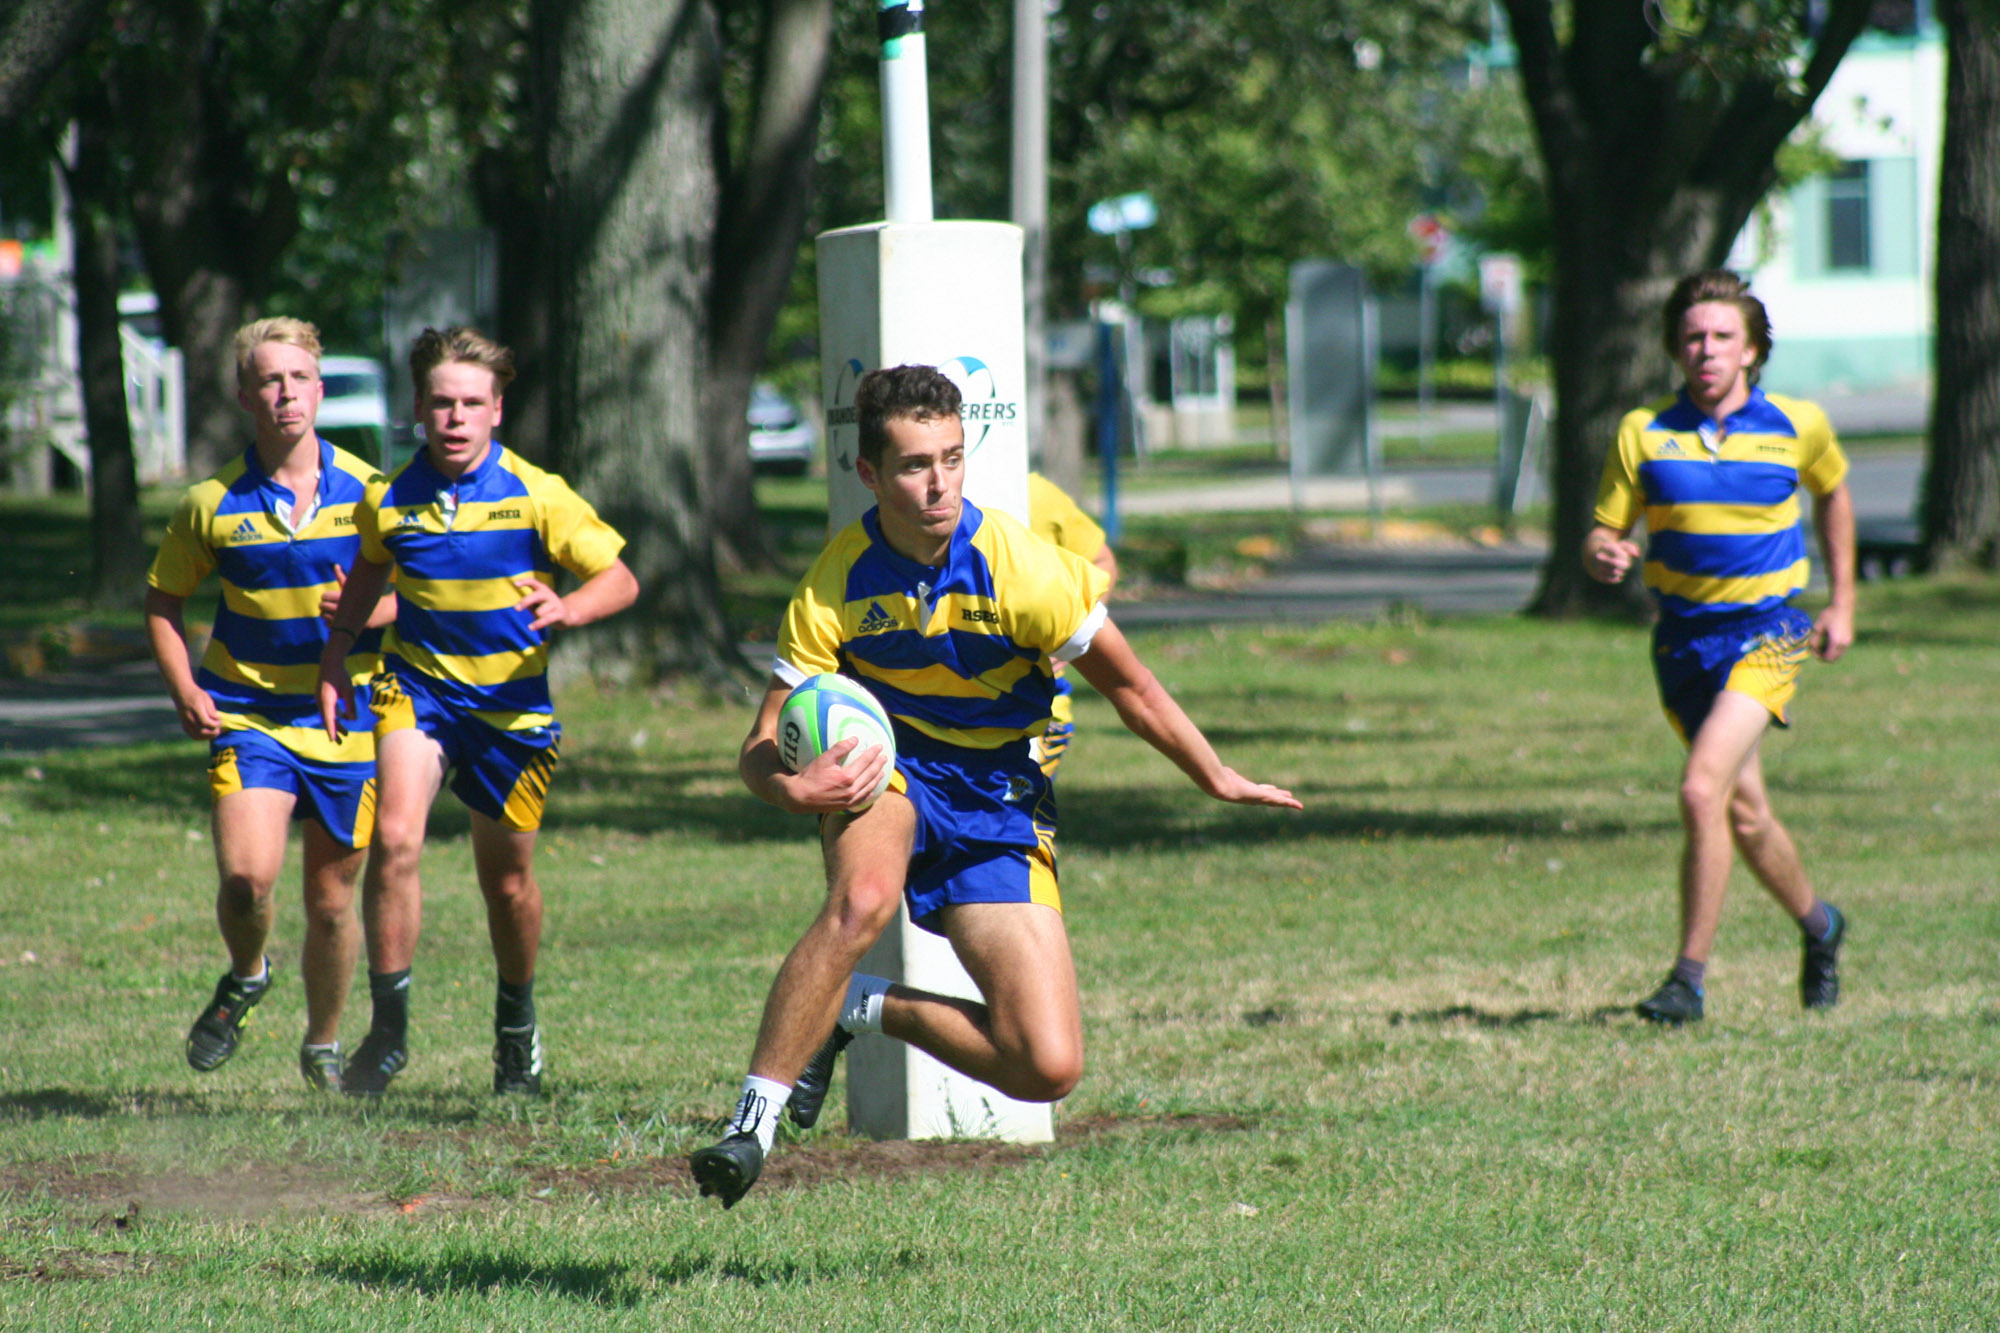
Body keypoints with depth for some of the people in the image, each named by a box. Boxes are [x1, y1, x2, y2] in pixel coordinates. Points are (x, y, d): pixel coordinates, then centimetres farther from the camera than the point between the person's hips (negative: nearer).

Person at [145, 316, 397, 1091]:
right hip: (248, 716, -1)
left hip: (346, 721, 1)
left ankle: (324, 1046, 29)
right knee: (247, 875, -20)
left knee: (331, 899, 8)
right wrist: (185, 690, -6)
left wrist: (366, 612, -16)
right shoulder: (213, 504, -2)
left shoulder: (366, 491, -1)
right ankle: (245, 978, 12)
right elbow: (161, 603, 9)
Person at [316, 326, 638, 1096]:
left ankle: (516, 1024, 36)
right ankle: (389, 1025, -13)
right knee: (394, 838, -23)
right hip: (418, 686, 1)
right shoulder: (388, 498, -5)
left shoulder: (534, 496, -12)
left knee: (507, 880, 10)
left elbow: (619, 579, -8)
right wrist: (336, 652, 11)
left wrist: (568, 609, -28)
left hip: (512, 702, -1)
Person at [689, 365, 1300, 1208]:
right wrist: (793, 788, -35)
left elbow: (1127, 686, -3)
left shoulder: (1022, 570, -19)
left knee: (1049, 1069, -13)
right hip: (885, 772, -1)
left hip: (998, 802, 1)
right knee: (863, 899, -39)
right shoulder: (836, 585, -15)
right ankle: (754, 1121, -28)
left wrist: (1219, 781, 2)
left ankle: (862, 1009, 11)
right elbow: (761, 749, -12)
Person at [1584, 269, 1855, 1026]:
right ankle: (1818, 925, 41)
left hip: (1765, 632, -3)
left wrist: (1842, 604, 16)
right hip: (1682, 638, 3)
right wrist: (1603, 558, -24)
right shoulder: (1644, 434, -2)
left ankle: (1690, 976, -14)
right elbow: (1603, 533, 1)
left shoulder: (1798, 426, -3)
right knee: (1744, 813, 13)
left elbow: (1832, 494, 17)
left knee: (1703, 790, -21)